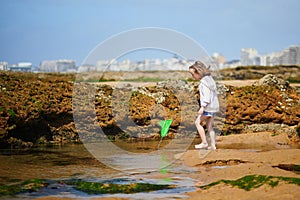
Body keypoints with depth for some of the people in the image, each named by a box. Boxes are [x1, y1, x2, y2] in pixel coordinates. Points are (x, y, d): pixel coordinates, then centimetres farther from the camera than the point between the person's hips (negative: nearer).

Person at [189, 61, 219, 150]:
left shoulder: (203, 81, -14)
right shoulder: (209, 78, 14)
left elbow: (206, 95, -21)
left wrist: (202, 107, -24)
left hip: (208, 106, -9)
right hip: (214, 106, 9)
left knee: (197, 122, 1)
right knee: (209, 126, 11)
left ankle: (204, 143, -2)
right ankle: (213, 145, 9)